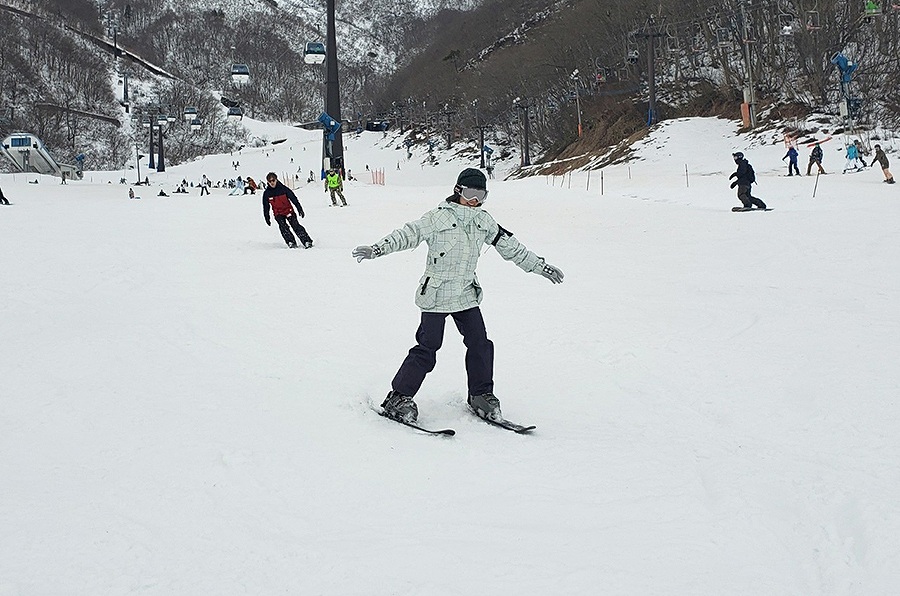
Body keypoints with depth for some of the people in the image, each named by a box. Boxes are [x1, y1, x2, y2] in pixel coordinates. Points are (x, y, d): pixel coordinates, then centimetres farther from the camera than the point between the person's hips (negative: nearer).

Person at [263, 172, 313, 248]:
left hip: (289, 211, -2)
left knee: (296, 226, -12)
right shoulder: (267, 193, -2)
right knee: (283, 227, -21)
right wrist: (267, 218, 9)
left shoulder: (283, 189, -9)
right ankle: (291, 242, -17)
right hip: (278, 214, 2)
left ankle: (307, 241, -11)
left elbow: (294, 199, -6)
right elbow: (265, 207, 9)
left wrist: (300, 210, -9)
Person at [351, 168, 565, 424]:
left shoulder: (484, 221, 7)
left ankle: (480, 395, 18)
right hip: (436, 295, -5)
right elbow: (407, 234, -16)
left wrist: (541, 267, 19)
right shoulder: (438, 218, -11)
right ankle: (398, 398, 1)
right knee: (427, 348, -9)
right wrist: (375, 250, -28)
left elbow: (509, 246, 15)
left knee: (480, 344, 0)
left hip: (466, 295, 6)